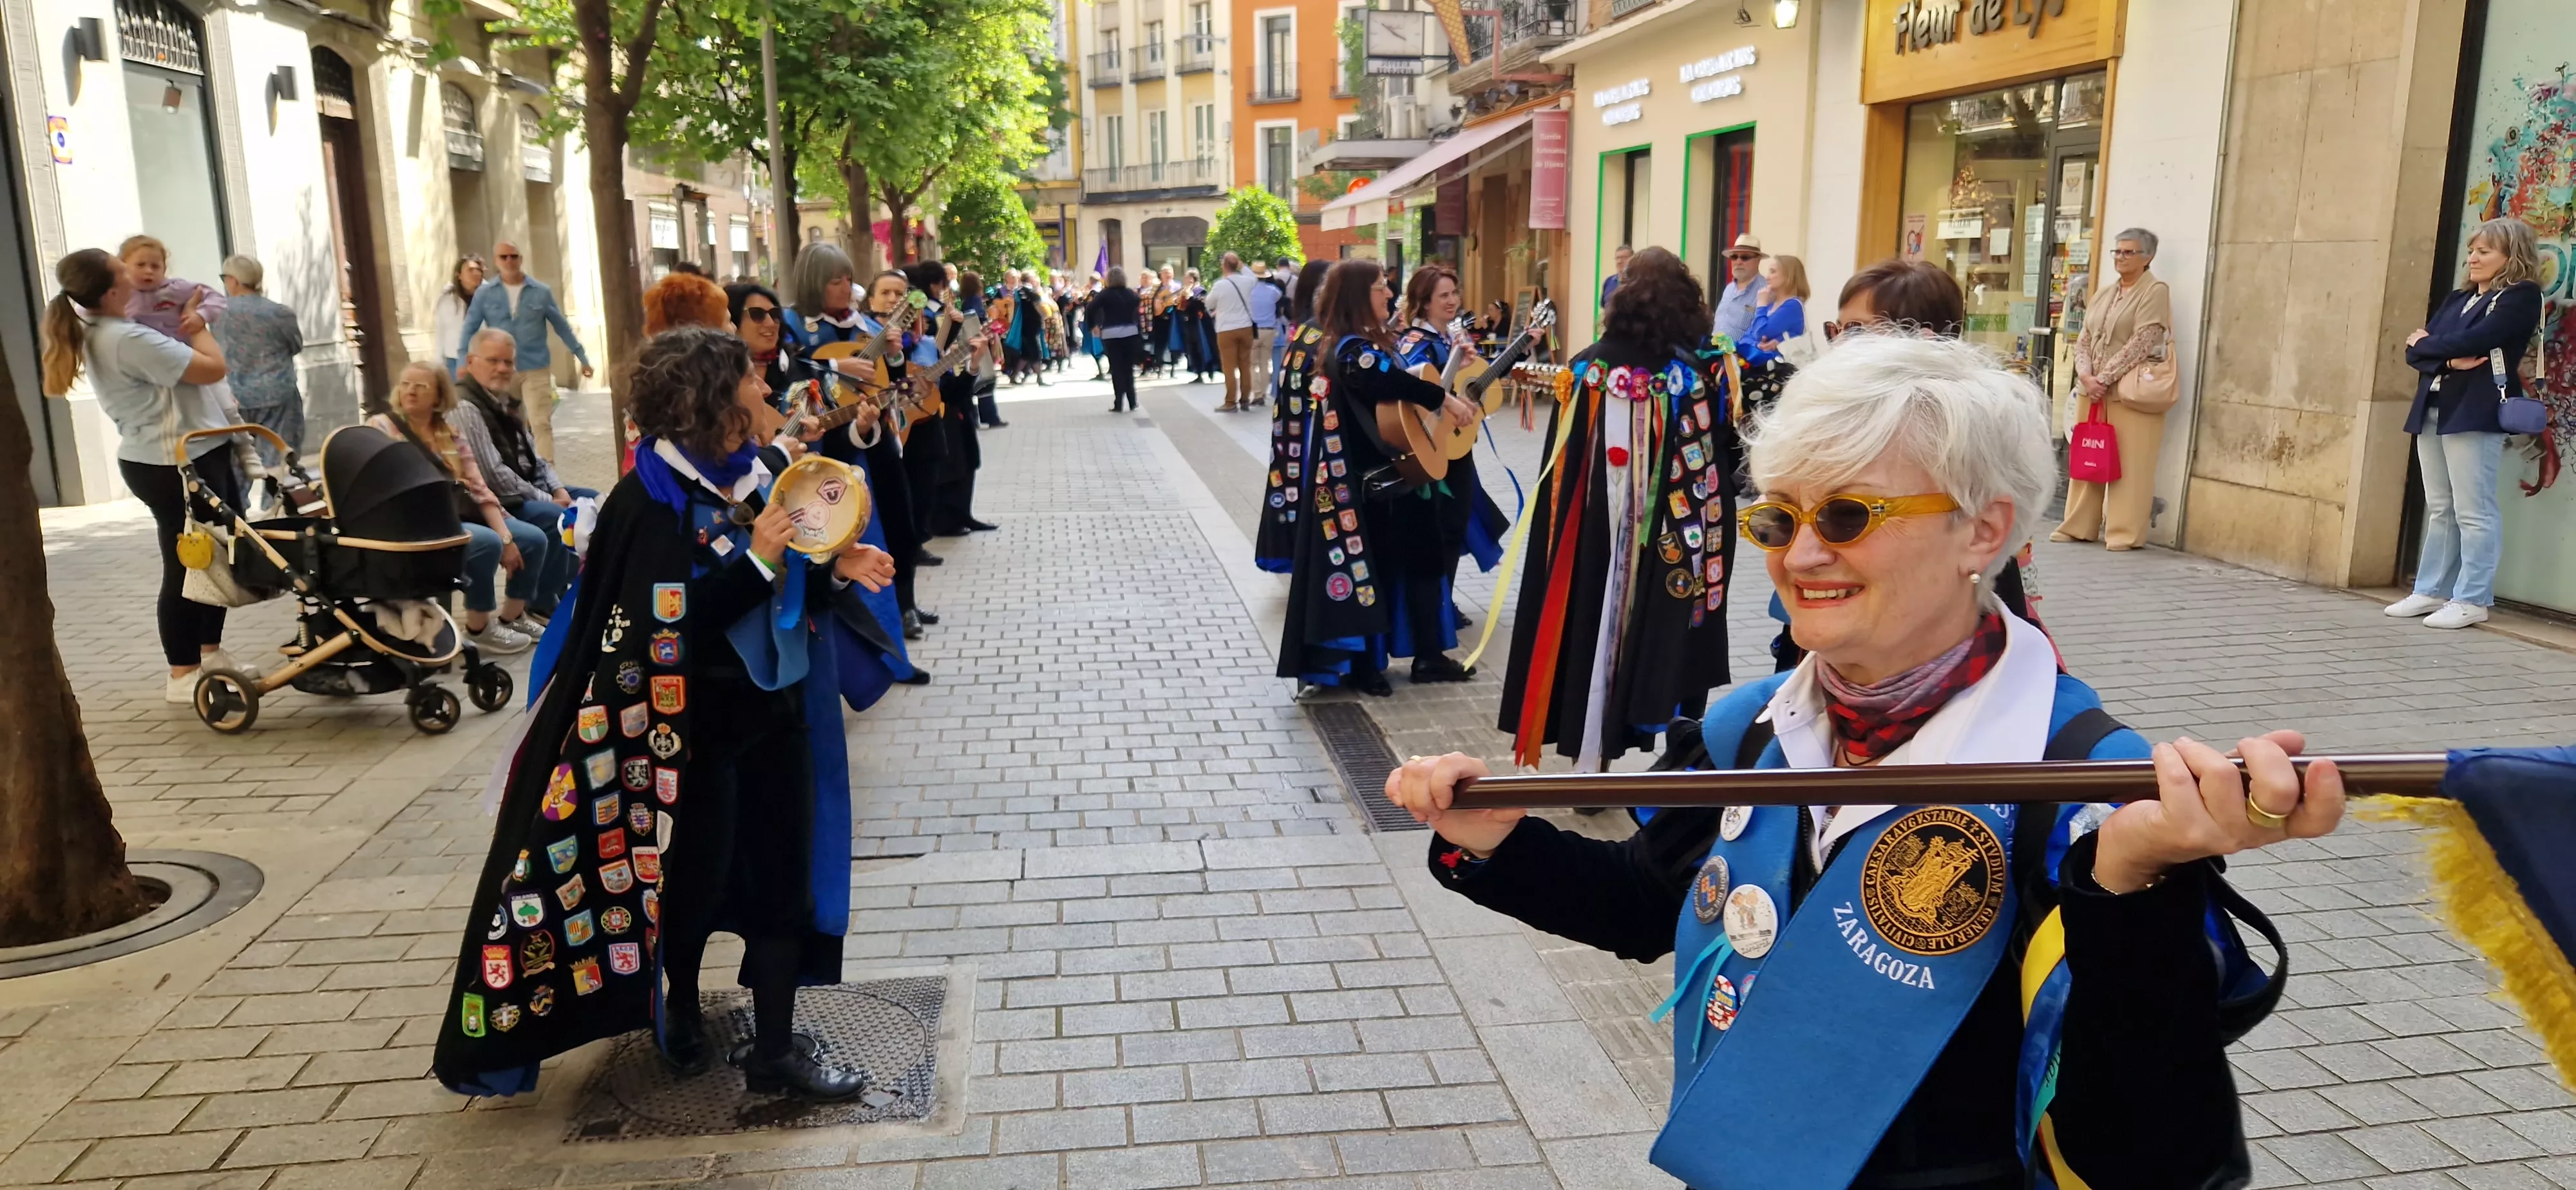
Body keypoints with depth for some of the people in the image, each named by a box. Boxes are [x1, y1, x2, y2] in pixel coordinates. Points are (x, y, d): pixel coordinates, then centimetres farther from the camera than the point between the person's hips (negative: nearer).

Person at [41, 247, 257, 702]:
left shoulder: (101, 336, 12)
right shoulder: (128, 340, -23)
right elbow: (212, 368, -21)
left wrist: (185, 320, 8)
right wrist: (197, 328, -4)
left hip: (176, 460, 11)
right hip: (176, 466, -11)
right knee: (189, 566, -3)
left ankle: (210, 650, 29)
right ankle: (182, 675, 4)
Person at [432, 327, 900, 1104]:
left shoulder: (750, 478, 3)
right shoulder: (649, 502, -17)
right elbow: (668, 627, -23)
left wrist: (835, 570, -6)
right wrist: (755, 559, -28)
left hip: (774, 711, 6)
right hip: (694, 726, -6)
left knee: (782, 873, 6)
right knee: (694, 878, 10)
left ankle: (773, 1052, 16)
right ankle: (680, 1007, 39)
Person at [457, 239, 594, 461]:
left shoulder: (541, 291, -1)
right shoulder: (484, 293, 1)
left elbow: (563, 327, 5)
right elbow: (469, 329, 3)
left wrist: (583, 358, 6)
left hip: (536, 369, -2)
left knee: (541, 423, -8)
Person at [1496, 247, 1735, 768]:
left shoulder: (1587, 368, -3)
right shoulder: (1698, 374, -7)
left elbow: (1559, 467, 0)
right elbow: (1720, 463, -8)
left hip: (1595, 538, 2)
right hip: (1672, 547, -1)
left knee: (1595, 623, 11)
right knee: (1661, 632, 7)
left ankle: (1589, 746, 18)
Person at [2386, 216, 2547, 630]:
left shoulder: (2521, 296, -2)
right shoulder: (2456, 298, 20)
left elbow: (2472, 341, -16)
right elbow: (2416, 351, 10)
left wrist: (2425, 343, 1)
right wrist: (2448, 360, -10)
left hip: (2475, 414, -7)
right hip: (2435, 410, 7)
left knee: (2473, 511, -6)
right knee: (2440, 509, 9)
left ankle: (2472, 600, -3)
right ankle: (2432, 591, 13)